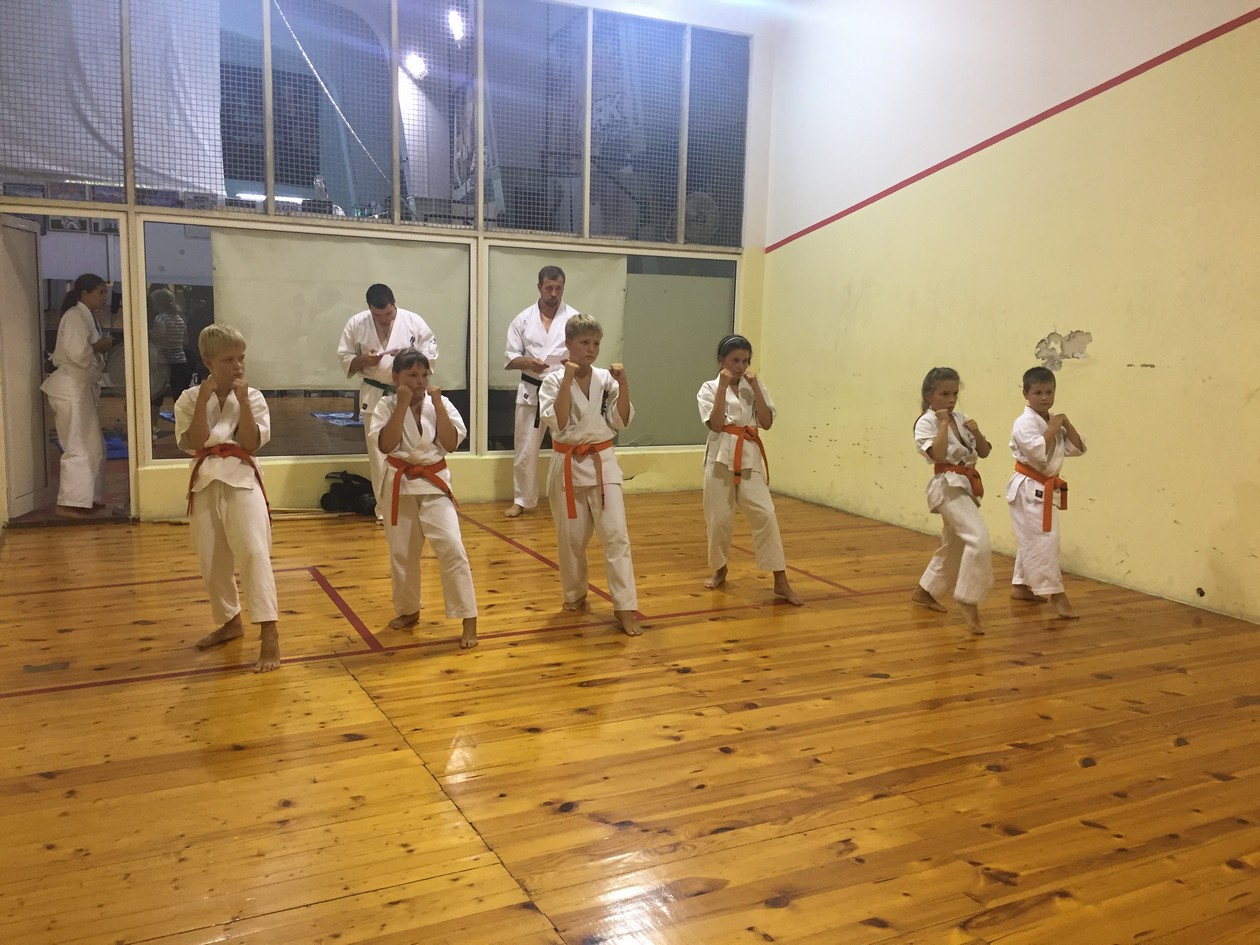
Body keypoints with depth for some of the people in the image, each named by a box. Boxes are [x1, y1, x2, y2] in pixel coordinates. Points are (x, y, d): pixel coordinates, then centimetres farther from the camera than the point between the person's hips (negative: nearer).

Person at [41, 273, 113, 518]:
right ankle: (69, 503, -3)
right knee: (79, 448, -7)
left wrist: (101, 347, 2)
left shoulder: (88, 316, 16)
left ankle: (89, 498, 20)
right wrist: (101, 347, -11)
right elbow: (78, 353, -27)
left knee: (93, 447, 13)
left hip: (82, 388, 10)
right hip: (71, 388, -10)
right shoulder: (75, 316, -15)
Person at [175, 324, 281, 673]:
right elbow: (194, 443, -11)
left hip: (242, 480, -3)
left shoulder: (252, 397, -1)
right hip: (206, 483, 3)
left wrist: (242, 402, -14)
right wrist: (204, 399, -15)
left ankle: (269, 635, -14)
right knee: (212, 560, 12)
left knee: (253, 551, -16)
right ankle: (230, 622, 34)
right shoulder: (189, 399, 1)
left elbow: (252, 444, -10)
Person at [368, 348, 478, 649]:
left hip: (434, 483, -1)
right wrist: (402, 405, -20)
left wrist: (438, 405, -17)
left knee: (452, 547, -13)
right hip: (399, 485, 1)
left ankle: (469, 621, -7)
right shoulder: (386, 405, -4)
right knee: (401, 552, 13)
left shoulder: (439, 403, -2)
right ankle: (408, 610, 35)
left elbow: (451, 443, -10)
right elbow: (385, 444, -18)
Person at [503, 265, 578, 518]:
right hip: (531, 391, 1)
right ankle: (521, 500, 22)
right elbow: (509, 360, 3)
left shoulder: (574, 318, -2)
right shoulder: (523, 319, 2)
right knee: (525, 450, 7)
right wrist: (529, 362, -18)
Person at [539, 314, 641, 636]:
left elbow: (621, 422, -4)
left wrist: (624, 385, -15)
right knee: (571, 538, 10)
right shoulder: (553, 381, -6)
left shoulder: (606, 379, 0)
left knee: (615, 535, -5)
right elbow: (557, 424, -18)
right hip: (568, 466, -1)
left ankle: (625, 607, 1)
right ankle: (575, 595, 32)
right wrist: (568, 380, -21)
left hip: (603, 463, 1)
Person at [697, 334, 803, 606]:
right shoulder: (709, 388, 1)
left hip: (750, 457, 1)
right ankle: (719, 569, 30)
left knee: (765, 514, -9)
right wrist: (723, 387, -15)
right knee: (719, 518, 4)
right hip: (721, 456, -1)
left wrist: (755, 387, -9)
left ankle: (781, 581, -4)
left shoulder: (755, 386, 7)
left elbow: (767, 423, -3)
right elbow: (716, 425, -13)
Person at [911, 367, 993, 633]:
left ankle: (925, 592, 35)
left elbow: (984, 452, 12)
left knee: (953, 546, 18)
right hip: (948, 487, -9)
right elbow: (938, 455, -24)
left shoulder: (960, 419, 12)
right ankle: (969, 601, -16)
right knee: (979, 538, -25)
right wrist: (943, 423, -19)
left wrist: (977, 433, -7)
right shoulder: (925, 422, -9)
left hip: (966, 486, 9)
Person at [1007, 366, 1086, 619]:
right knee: (1043, 540, -11)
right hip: (1029, 489, -9)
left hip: (1046, 489, 9)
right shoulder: (1025, 422, -17)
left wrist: (1066, 425, -5)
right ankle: (1056, 594, -10)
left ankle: (1021, 586, 29)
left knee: (1030, 540, 17)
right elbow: (1039, 453, -30)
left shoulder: (1054, 421, 9)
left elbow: (1078, 449, 7)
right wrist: (1053, 427, -21)